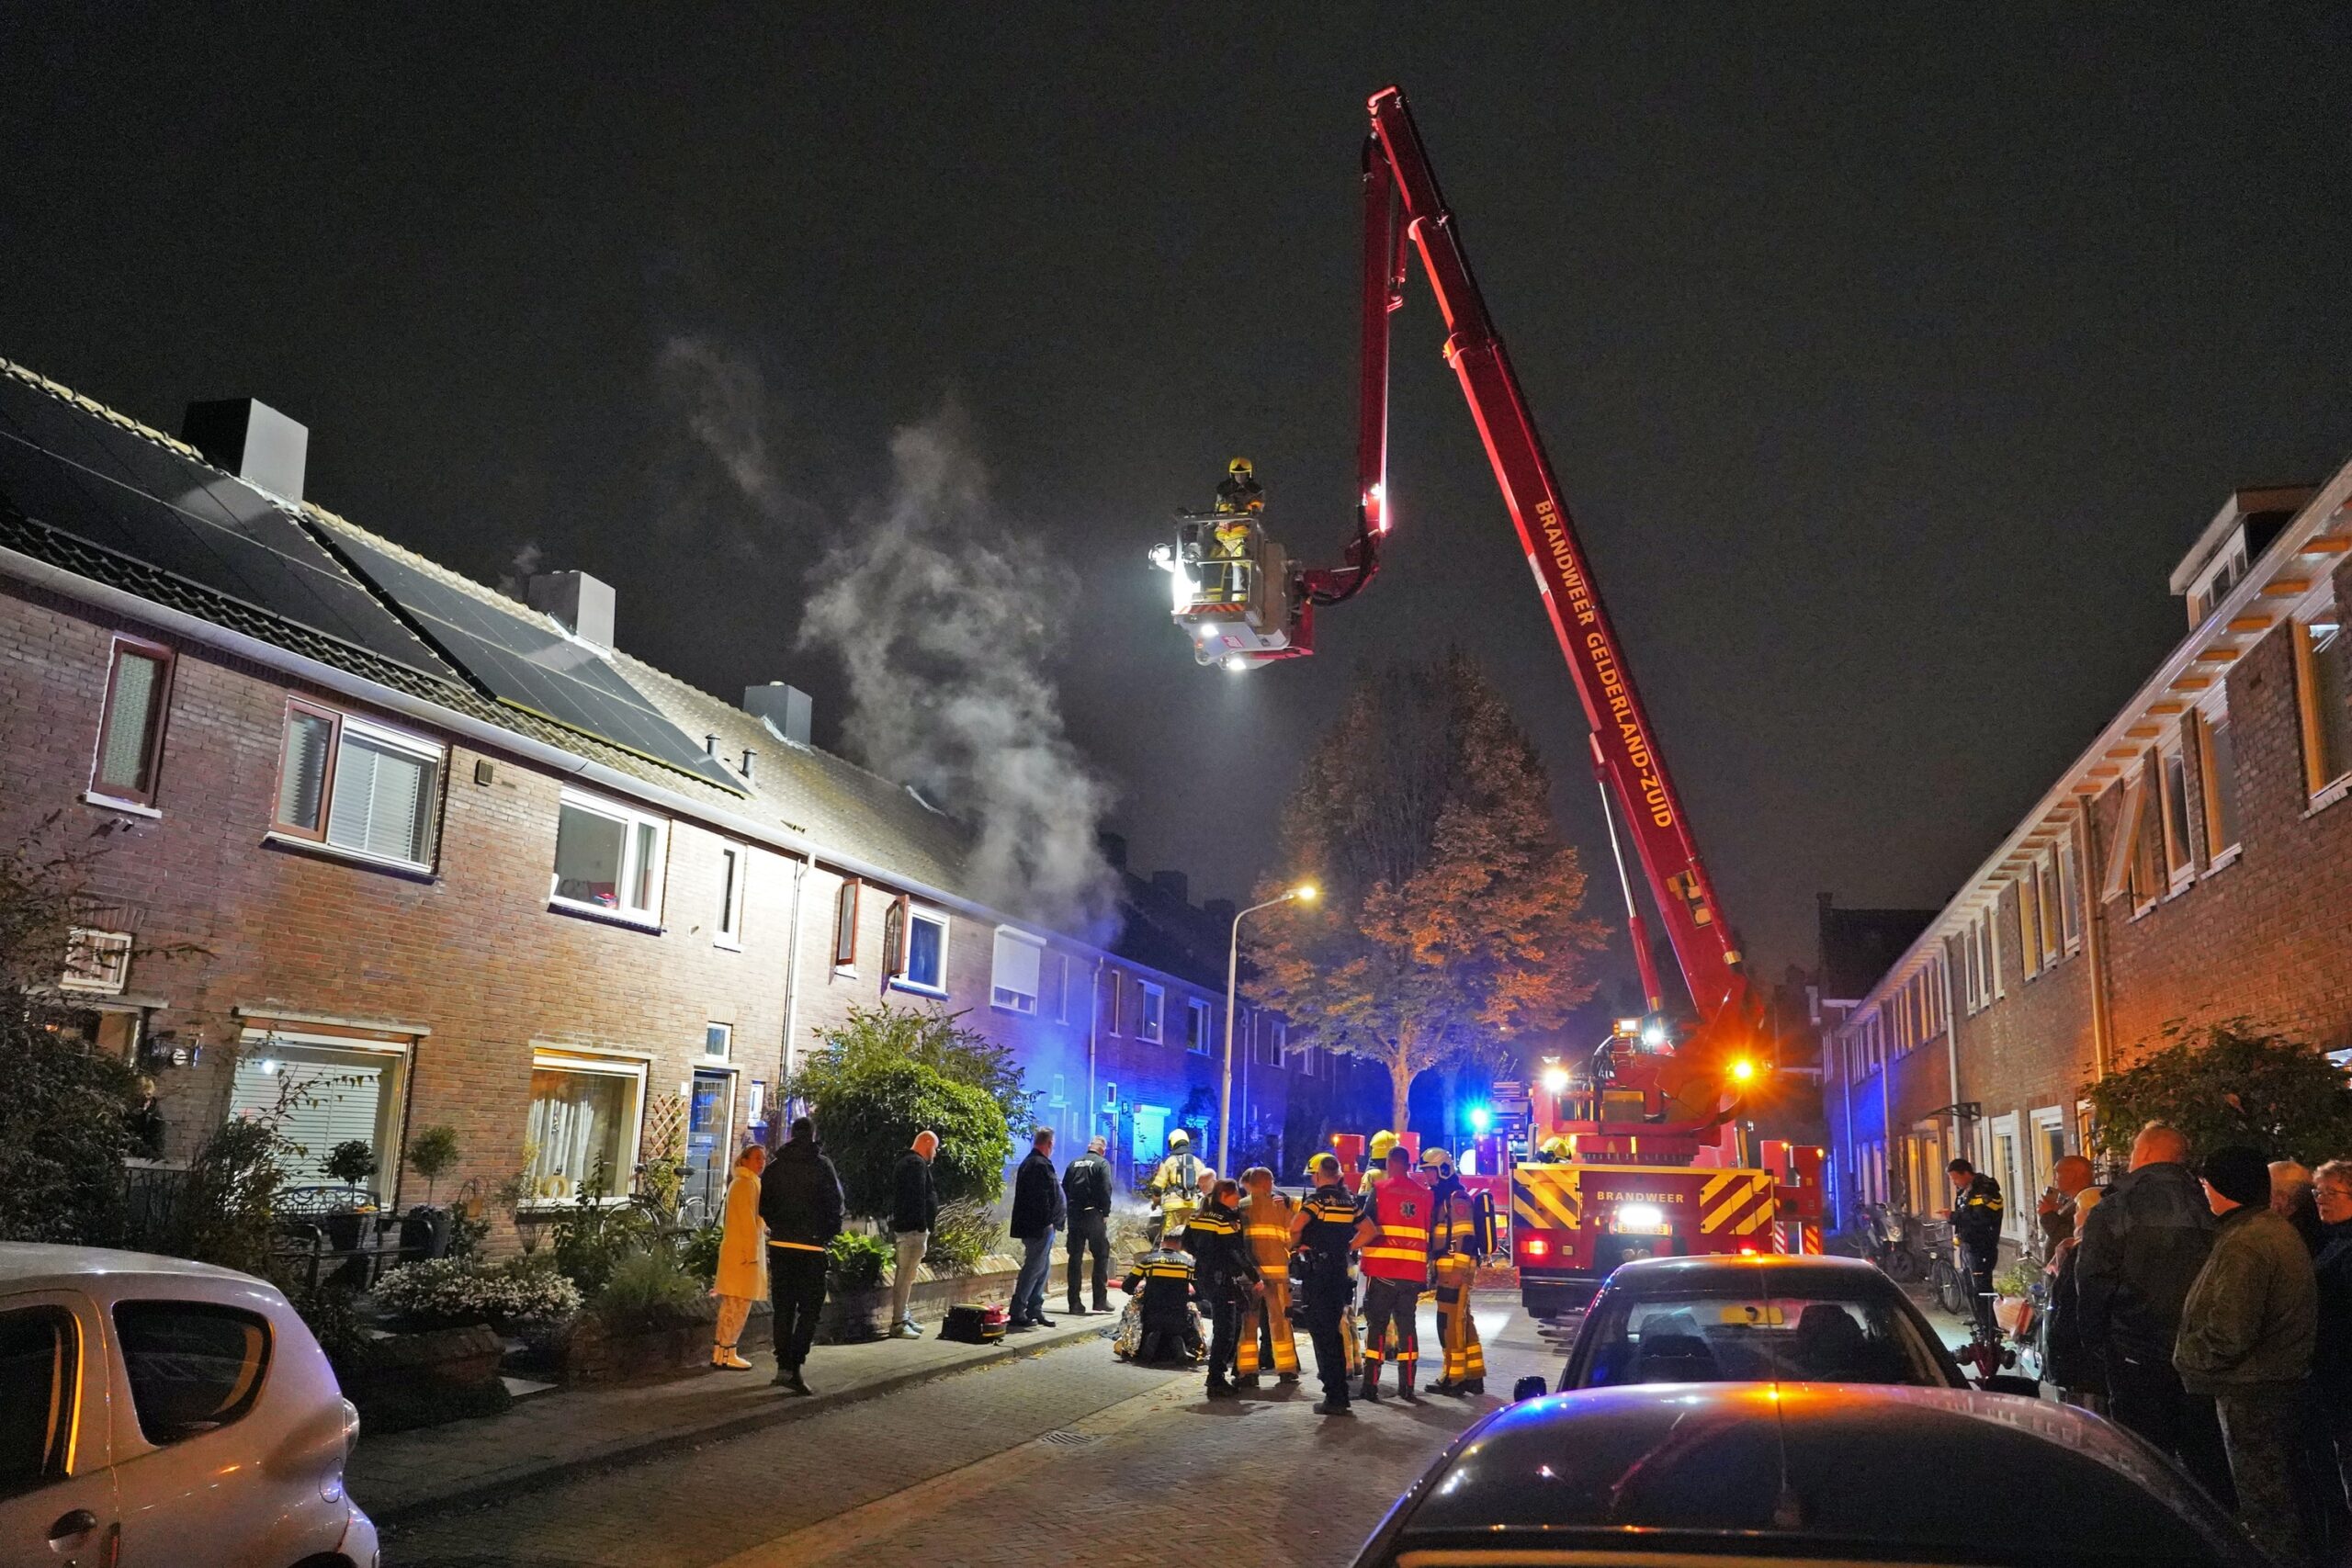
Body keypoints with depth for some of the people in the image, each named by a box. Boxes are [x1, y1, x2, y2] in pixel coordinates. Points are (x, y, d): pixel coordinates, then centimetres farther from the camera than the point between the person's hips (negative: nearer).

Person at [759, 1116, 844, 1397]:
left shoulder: (775, 1166, 6)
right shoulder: (821, 1165, -6)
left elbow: (763, 1205, 8)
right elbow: (835, 1204, -8)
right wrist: (830, 1234, 6)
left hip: (780, 1245, 4)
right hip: (811, 1247, -4)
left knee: (784, 1307, 14)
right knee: (809, 1308, -1)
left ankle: (784, 1365, 17)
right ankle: (793, 1367, -13)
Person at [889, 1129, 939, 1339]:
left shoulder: (905, 1162, 19)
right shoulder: (917, 1164, -13)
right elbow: (918, 1198, -21)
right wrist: (923, 1228, -21)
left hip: (902, 1226, 11)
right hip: (914, 1229, -11)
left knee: (904, 1275, 16)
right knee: (906, 1276, -9)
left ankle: (905, 1318, 24)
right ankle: (899, 1323, -9)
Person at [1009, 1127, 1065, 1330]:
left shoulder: (1027, 1163, 15)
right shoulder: (1042, 1165, -17)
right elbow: (1043, 1197, -22)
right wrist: (1048, 1222, -17)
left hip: (1028, 1225, 11)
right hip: (1039, 1227, -11)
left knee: (1042, 1267, 15)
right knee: (1034, 1267, -6)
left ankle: (1034, 1310, 19)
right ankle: (1017, 1313, -3)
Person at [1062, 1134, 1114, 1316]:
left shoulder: (1074, 1163, 13)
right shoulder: (1102, 1164, -3)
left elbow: (1064, 1188, 11)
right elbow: (1106, 1190, -12)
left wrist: (1069, 1210, 13)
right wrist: (1106, 1213, -5)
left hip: (1074, 1215, 5)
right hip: (1094, 1215, -5)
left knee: (1075, 1258, 6)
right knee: (1101, 1255, 4)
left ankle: (1074, 1303, 5)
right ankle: (1100, 1299, 0)